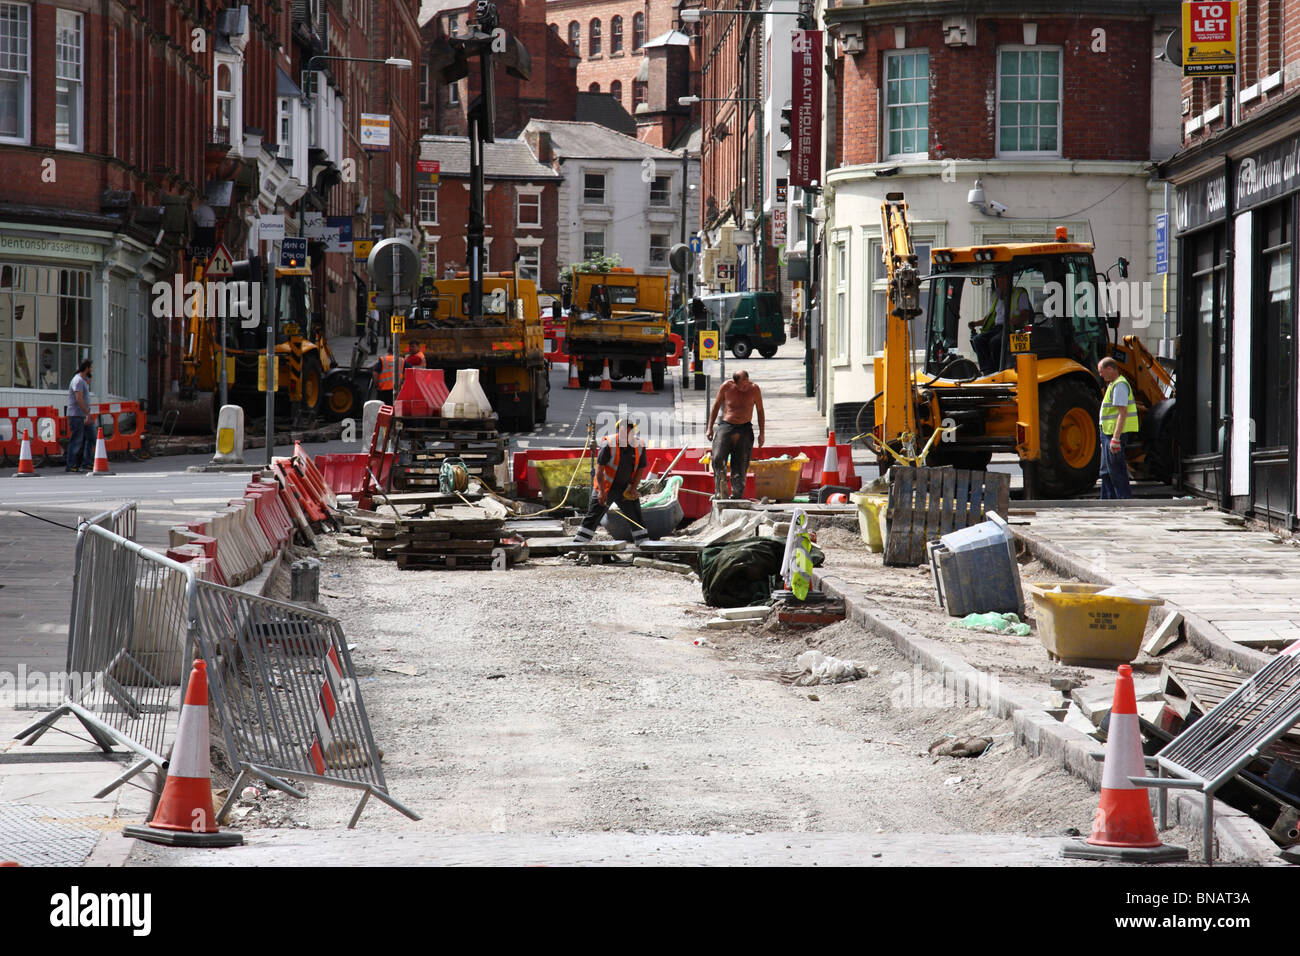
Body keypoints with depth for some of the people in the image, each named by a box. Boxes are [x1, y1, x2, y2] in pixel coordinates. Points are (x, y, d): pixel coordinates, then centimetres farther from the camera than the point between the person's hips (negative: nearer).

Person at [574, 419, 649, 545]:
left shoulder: (639, 446, -7)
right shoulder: (609, 445, -21)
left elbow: (641, 468, 4)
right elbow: (599, 468, -18)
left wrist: (633, 488, -4)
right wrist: (601, 491, -22)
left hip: (626, 488, 4)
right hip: (605, 487, -4)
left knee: (636, 517, 5)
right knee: (593, 515, -2)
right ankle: (579, 542, 3)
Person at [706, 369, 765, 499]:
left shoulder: (754, 389, -2)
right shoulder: (726, 387, -4)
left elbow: (760, 411, 9)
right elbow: (716, 406, 8)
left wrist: (761, 434, 7)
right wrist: (710, 428, 5)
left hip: (744, 429, 0)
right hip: (725, 426, 0)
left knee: (741, 464, -3)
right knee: (718, 459, -18)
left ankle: (737, 495, 3)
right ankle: (720, 492, -15)